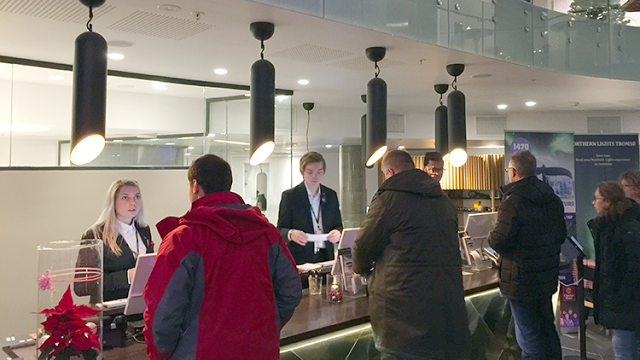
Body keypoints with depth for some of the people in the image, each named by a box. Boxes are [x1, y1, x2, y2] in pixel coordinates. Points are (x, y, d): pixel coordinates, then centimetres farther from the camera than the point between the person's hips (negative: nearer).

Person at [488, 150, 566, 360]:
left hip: (522, 280, -8)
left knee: (528, 336, 1)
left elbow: (500, 241, -22)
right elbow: (561, 235, 16)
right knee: (547, 329, 22)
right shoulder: (553, 199, 7)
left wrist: (492, 236, -1)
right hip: (547, 277, 8)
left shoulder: (514, 200, -20)